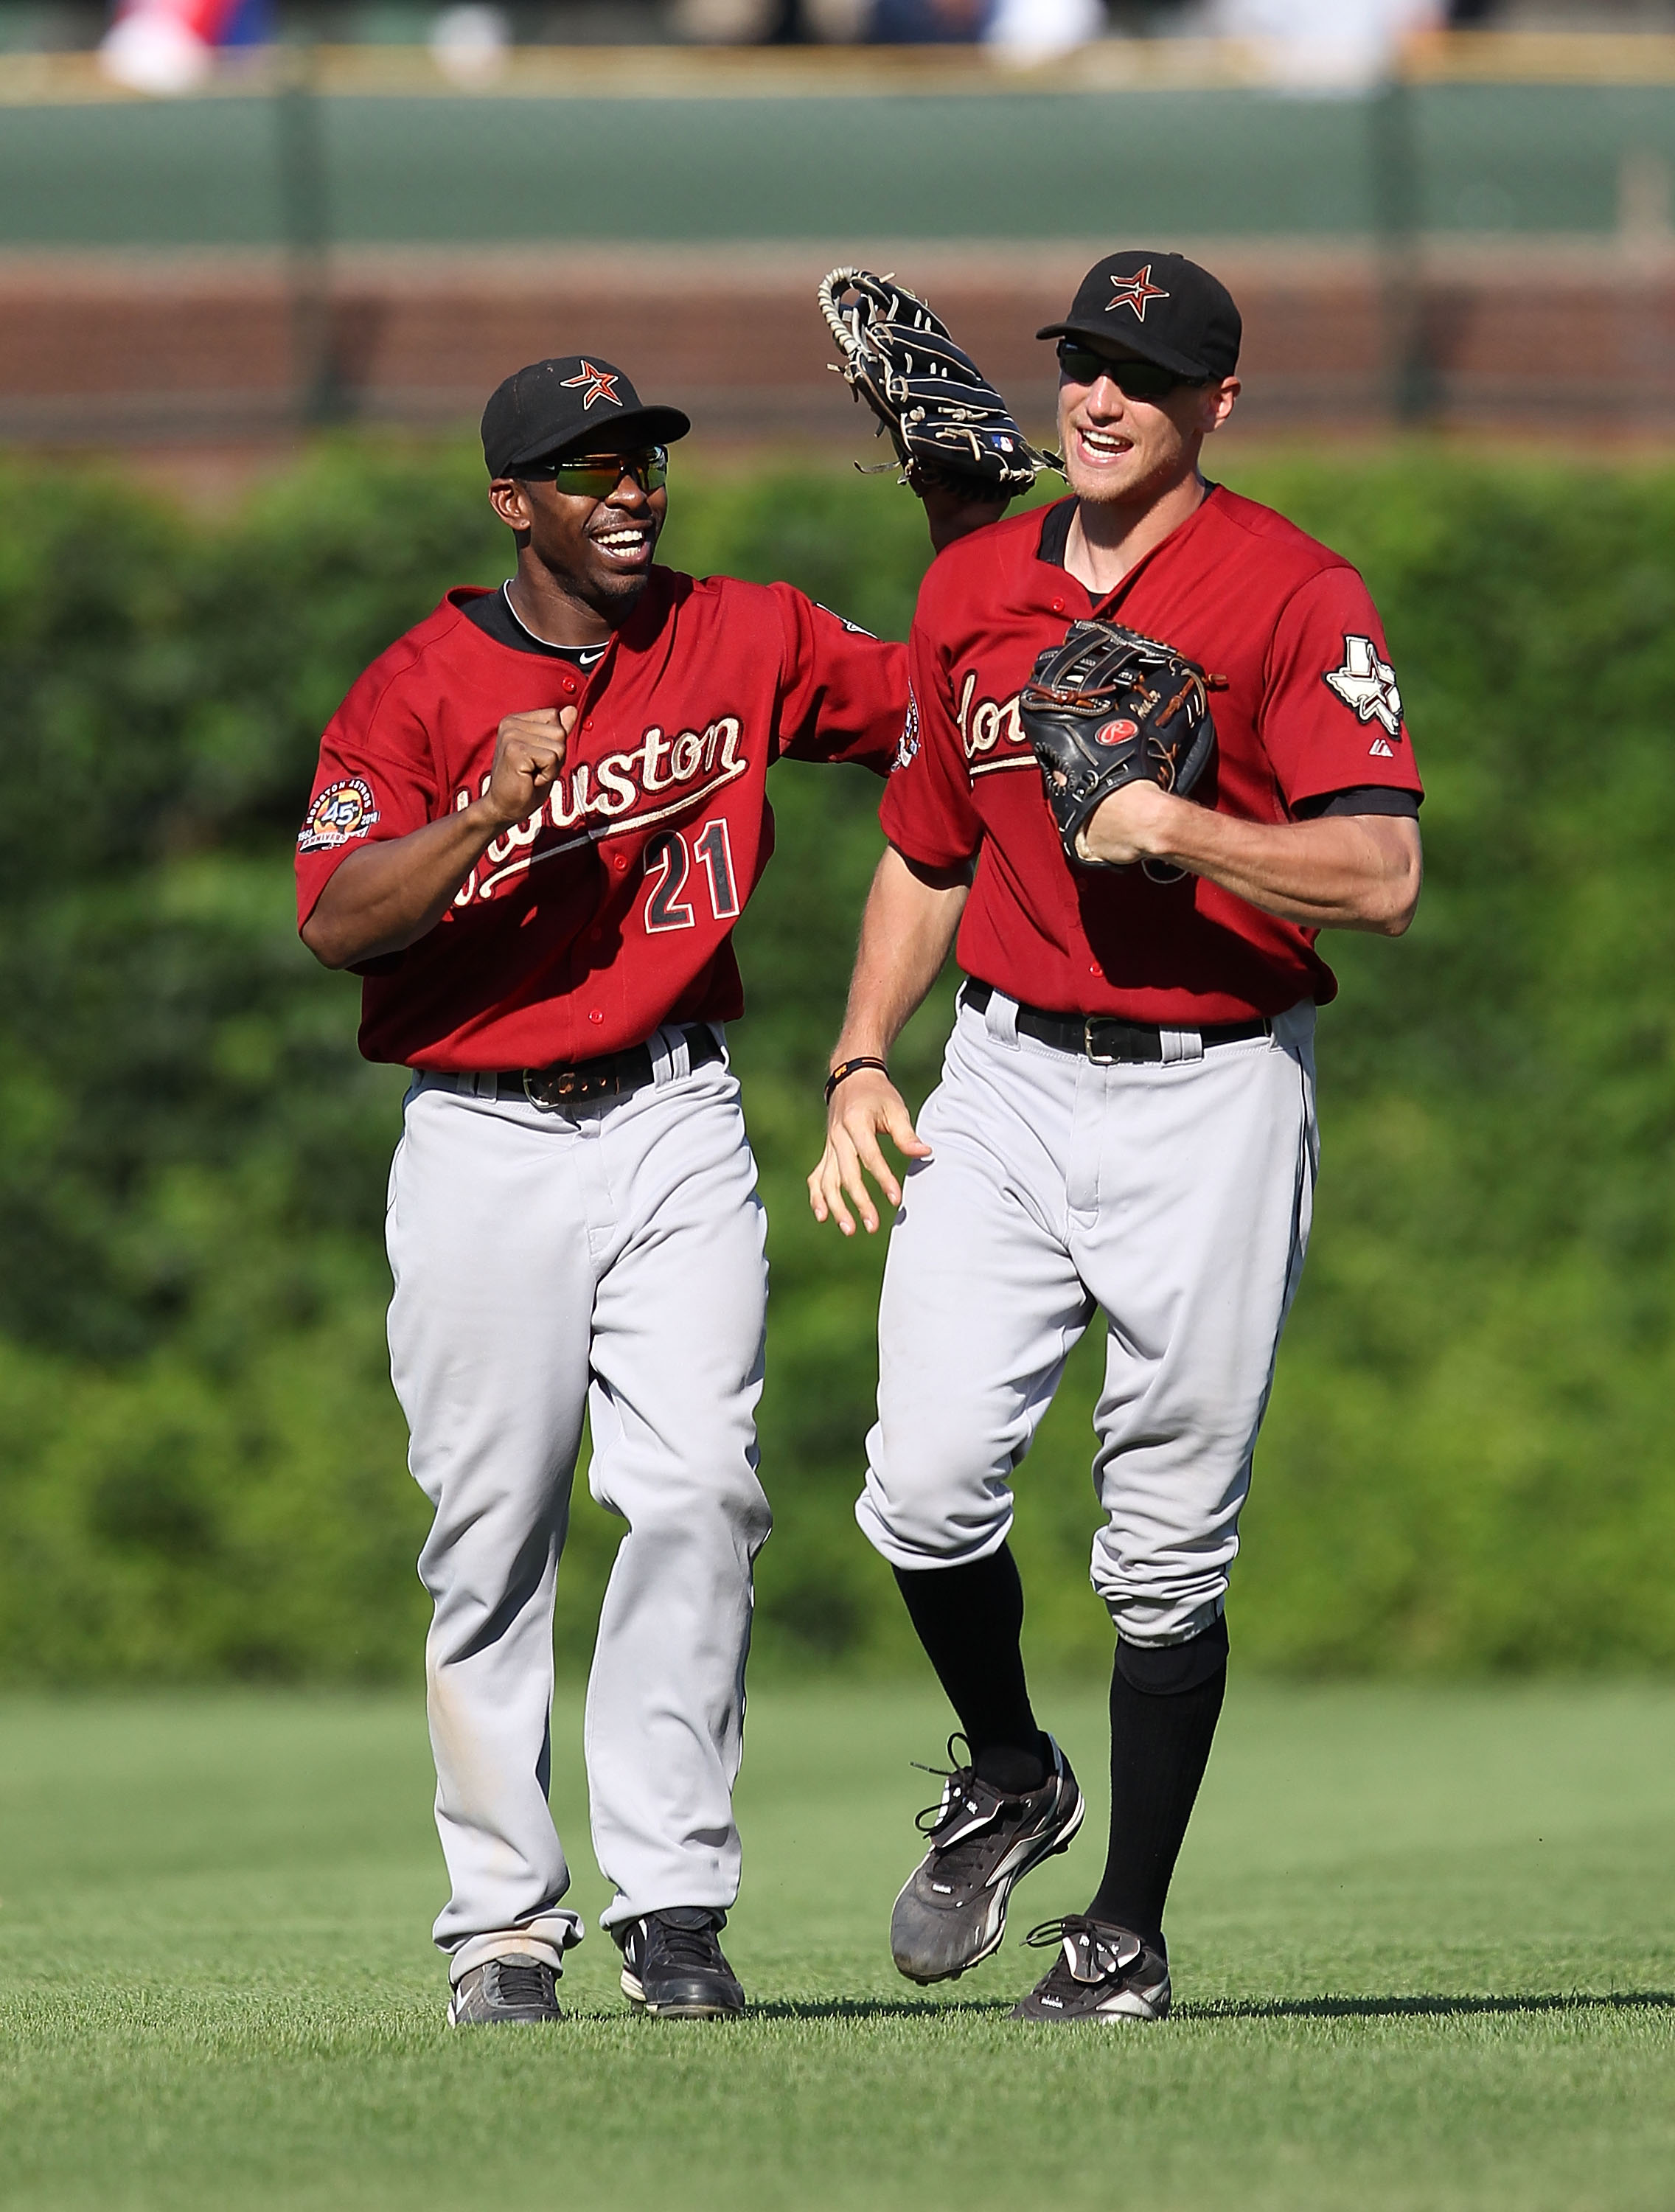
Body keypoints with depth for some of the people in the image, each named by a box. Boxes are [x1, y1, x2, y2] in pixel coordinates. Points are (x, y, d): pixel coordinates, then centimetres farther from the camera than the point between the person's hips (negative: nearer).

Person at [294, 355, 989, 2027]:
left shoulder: (744, 644, 6)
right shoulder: (416, 691, -3)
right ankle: (505, 1914, 8)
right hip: (482, 1147, -1)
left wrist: (959, 521, 2)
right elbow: (337, 923, -12)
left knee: (693, 1496, -12)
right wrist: (489, 816, -26)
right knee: (493, 1535, 0)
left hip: (676, 1130, 2)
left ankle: (670, 1902, -10)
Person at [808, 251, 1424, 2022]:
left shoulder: (1293, 596, -6)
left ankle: (1128, 1935, 12)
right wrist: (859, 1063, 10)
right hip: (1005, 1085, 4)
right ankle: (1007, 1779, 16)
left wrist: (1174, 828, -25)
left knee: (1166, 1550, 0)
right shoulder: (972, 592, 11)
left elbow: (1381, 879, -14)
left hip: (1209, 1097, -4)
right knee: (927, 1477, -12)